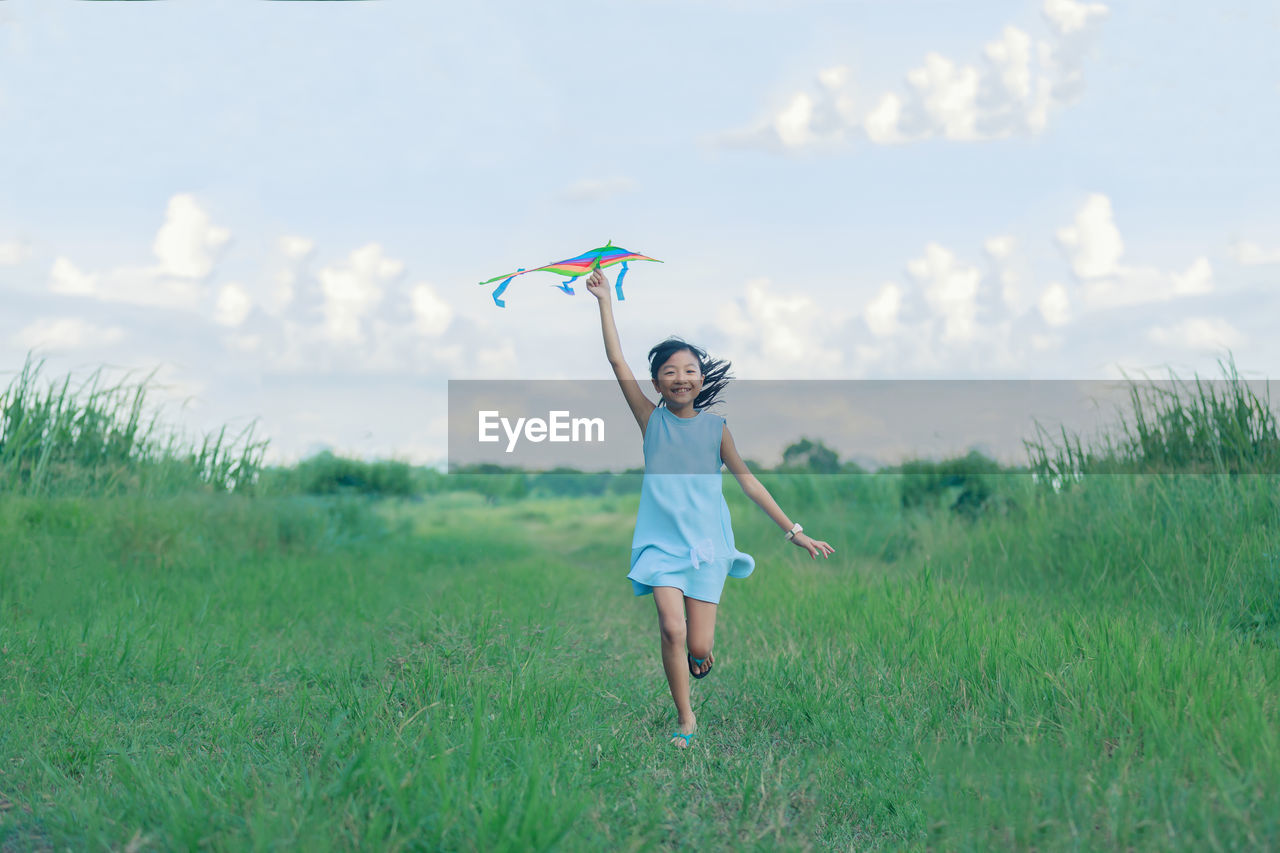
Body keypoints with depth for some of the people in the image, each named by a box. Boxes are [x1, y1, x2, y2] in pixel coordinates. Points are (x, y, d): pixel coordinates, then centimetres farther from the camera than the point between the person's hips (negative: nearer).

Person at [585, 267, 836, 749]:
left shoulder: (715, 428, 1)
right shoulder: (651, 420, 1)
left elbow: (747, 480, 6)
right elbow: (617, 361, -3)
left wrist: (795, 533, 5)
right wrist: (604, 300, -4)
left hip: (707, 544, 0)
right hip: (662, 541, 0)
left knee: (699, 647, -5)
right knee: (672, 630, -18)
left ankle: (696, 655, 35)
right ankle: (685, 718, 3)